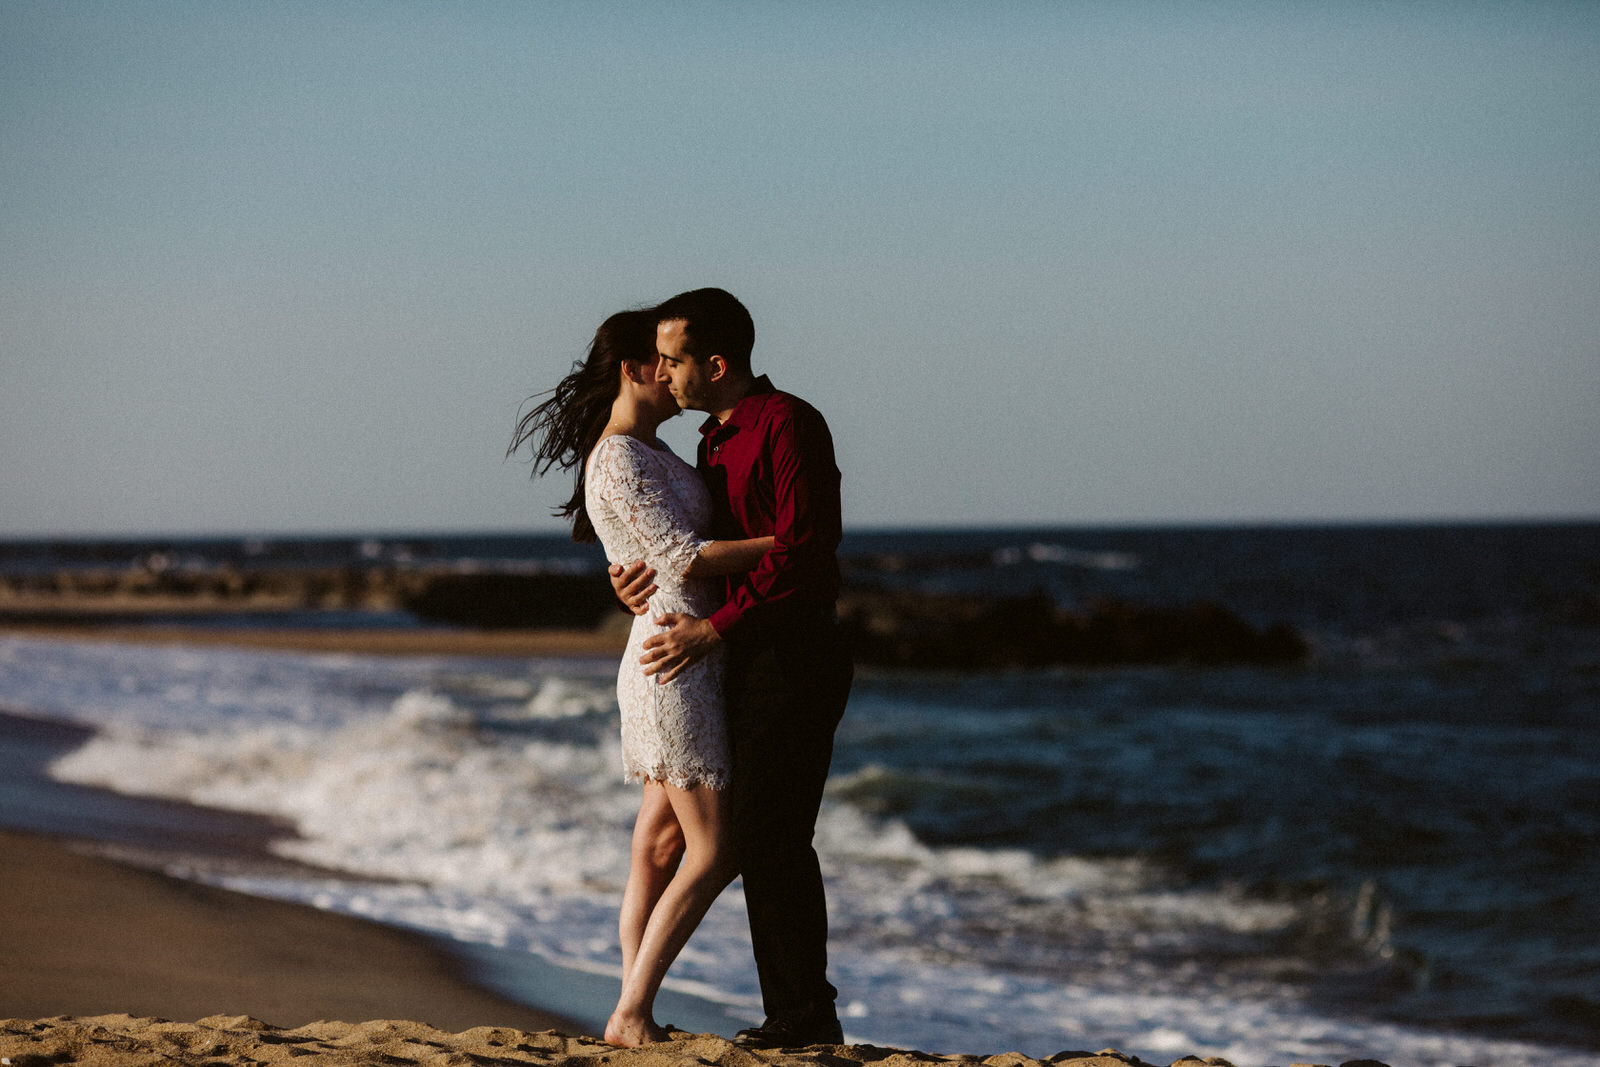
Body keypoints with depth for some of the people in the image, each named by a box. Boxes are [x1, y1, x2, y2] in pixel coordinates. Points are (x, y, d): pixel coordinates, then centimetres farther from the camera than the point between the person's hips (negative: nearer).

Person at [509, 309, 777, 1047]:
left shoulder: (648, 453, 16)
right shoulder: (620, 460, -14)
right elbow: (683, 559, -20)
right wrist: (785, 541, -18)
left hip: (688, 666, 10)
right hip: (674, 665, -10)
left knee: (660, 847, 8)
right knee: (714, 852, -8)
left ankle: (635, 1014, 10)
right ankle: (631, 1015, -5)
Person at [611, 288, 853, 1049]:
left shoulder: (787, 425, -13)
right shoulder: (716, 442, 17)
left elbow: (801, 549, -20)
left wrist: (716, 629, -20)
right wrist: (651, 574, -1)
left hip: (795, 656, -10)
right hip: (751, 663, 10)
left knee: (770, 832, -11)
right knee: (758, 837, 9)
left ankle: (808, 1013, -7)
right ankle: (791, 1014, 14)